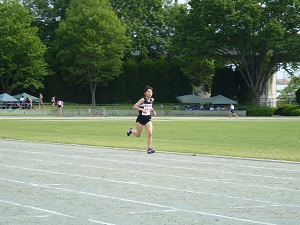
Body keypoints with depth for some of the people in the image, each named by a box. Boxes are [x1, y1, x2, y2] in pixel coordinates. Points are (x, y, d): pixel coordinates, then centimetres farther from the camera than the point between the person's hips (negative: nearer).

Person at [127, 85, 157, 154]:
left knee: (150, 134, -13)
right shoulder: (143, 100, -15)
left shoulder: (152, 100, 4)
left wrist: (153, 110, 10)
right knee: (138, 135, 11)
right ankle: (131, 130, 43)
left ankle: (149, 148, -9)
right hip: (141, 119, -4)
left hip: (148, 119, 4)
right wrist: (142, 109, -27)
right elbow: (134, 106, -19)